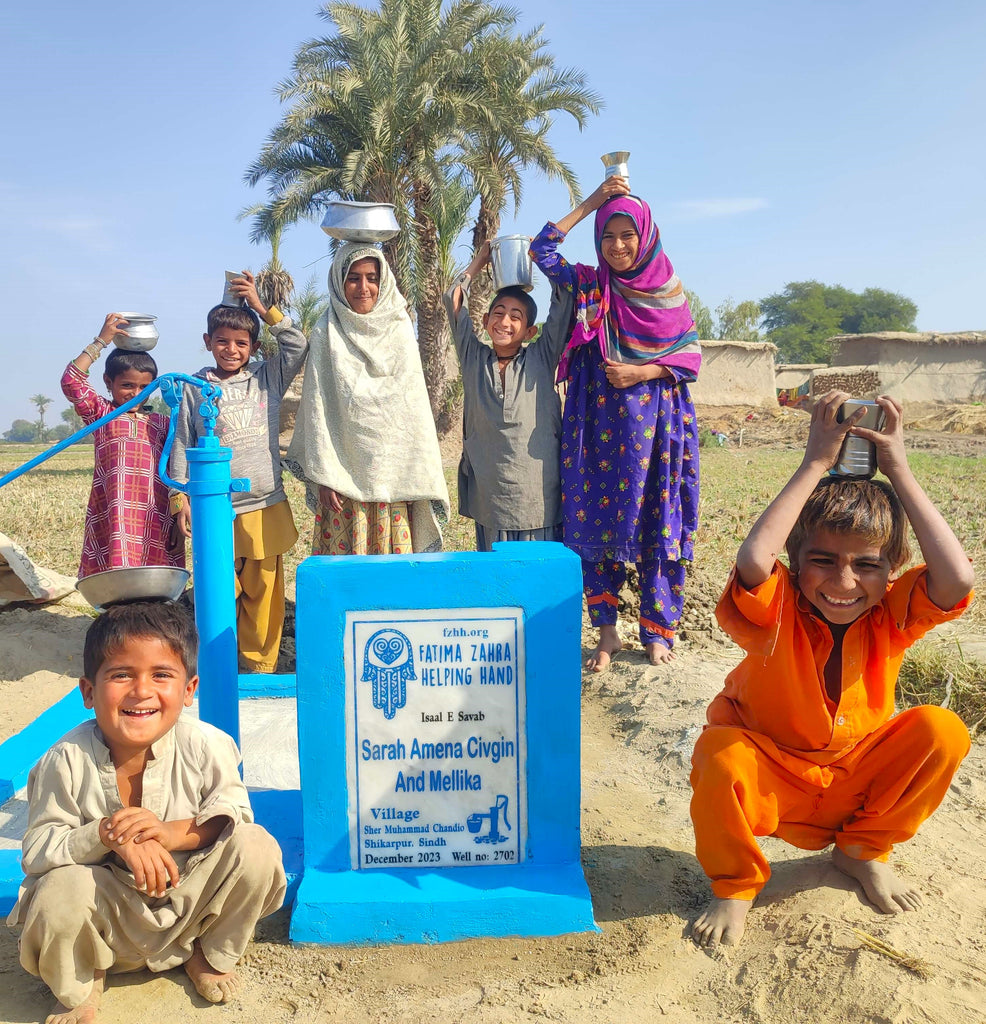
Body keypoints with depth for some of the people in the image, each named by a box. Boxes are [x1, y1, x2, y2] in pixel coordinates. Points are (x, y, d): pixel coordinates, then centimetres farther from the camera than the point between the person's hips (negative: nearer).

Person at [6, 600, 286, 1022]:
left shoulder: (206, 746, -20)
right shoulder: (66, 761, -20)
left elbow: (233, 813, -13)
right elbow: (36, 851, -16)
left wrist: (173, 832, -32)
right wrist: (105, 833, -35)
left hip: (188, 897, 1)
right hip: (109, 913, 0)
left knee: (256, 847, -23)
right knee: (60, 894, -33)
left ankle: (211, 955, 10)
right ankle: (79, 987, 7)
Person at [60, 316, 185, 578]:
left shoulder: (162, 423, 15)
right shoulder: (101, 414, 11)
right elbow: (72, 382, -5)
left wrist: (178, 521, 8)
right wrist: (101, 341, -4)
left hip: (155, 524, 2)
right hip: (112, 522, -2)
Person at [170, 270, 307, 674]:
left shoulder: (267, 378, 8)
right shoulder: (195, 388, 5)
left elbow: (298, 346, -3)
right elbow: (181, 445, 7)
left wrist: (262, 307, -3)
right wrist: (180, 496, 2)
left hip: (265, 508, 1)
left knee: (264, 594, 7)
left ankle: (260, 666, 20)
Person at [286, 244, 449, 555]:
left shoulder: (400, 331, 8)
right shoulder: (327, 336, 1)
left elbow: (416, 407, 8)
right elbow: (318, 410, -1)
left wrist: (421, 475, 3)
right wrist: (323, 476, -8)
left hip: (395, 477, 2)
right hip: (345, 476, -2)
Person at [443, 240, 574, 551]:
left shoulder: (541, 359, 5)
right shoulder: (473, 359, 9)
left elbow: (564, 300, 4)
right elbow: (454, 301, 11)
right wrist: (480, 260, 18)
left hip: (539, 498, -1)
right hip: (489, 498, 1)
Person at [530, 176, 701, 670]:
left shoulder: (669, 290, 6)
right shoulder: (590, 286, 8)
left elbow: (692, 355, 4)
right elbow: (541, 248, 1)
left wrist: (644, 372, -11)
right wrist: (591, 202, 1)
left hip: (657, 425, 0)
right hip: (599, 426, 1)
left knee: (656, 524, 1)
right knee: (597, 522, -1)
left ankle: (658, 630, 13)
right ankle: (606, 631, 9)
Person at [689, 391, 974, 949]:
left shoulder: (891, 614, -14)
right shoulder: (777, 613, -22)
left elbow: (958, 578, -35)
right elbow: (754, 559, -46)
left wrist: (899, 472, -30)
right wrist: (816, 464, -37)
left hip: (859, 780, 3)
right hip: (772, 783, -3)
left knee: (943, 731, -20)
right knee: (718, 755, -35)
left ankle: (863, 850, 6)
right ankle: (736, 884, -3)